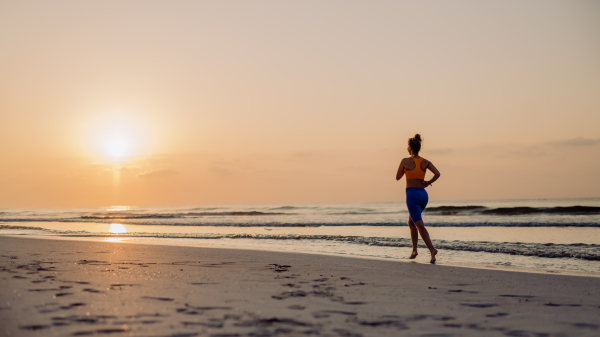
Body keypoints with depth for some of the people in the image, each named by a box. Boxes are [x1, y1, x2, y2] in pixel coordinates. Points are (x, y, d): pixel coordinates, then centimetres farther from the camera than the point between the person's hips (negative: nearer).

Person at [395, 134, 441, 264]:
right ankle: (414, 250, 18)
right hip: (423, 194, 6)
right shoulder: (425, 162, 4)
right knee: (411, 222, 23)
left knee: (420, 225, -10)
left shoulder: (405, 161, -6)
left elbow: (397, 177, 4)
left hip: (412, 195, -6)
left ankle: (432, 249, -27)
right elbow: (437, 174, -9)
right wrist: (428, 183, 4)